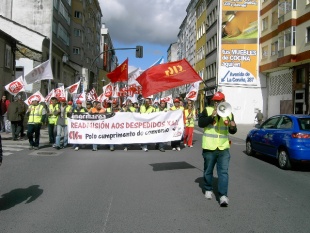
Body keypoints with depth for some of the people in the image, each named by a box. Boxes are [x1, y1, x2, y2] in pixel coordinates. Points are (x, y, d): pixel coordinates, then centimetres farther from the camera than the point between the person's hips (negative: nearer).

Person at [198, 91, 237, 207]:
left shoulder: (229, 113, 8)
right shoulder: (207, 110, 0)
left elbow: (232, 131, 11)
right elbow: (200, 123, -14)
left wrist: (233, 127, -11)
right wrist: (212, 116, -23)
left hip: (223, 148, 1)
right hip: (209, 147, -1)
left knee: (223, 172, -5)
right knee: (208, 171, 13)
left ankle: (223, 196, -5)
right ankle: (208, 190, 33)